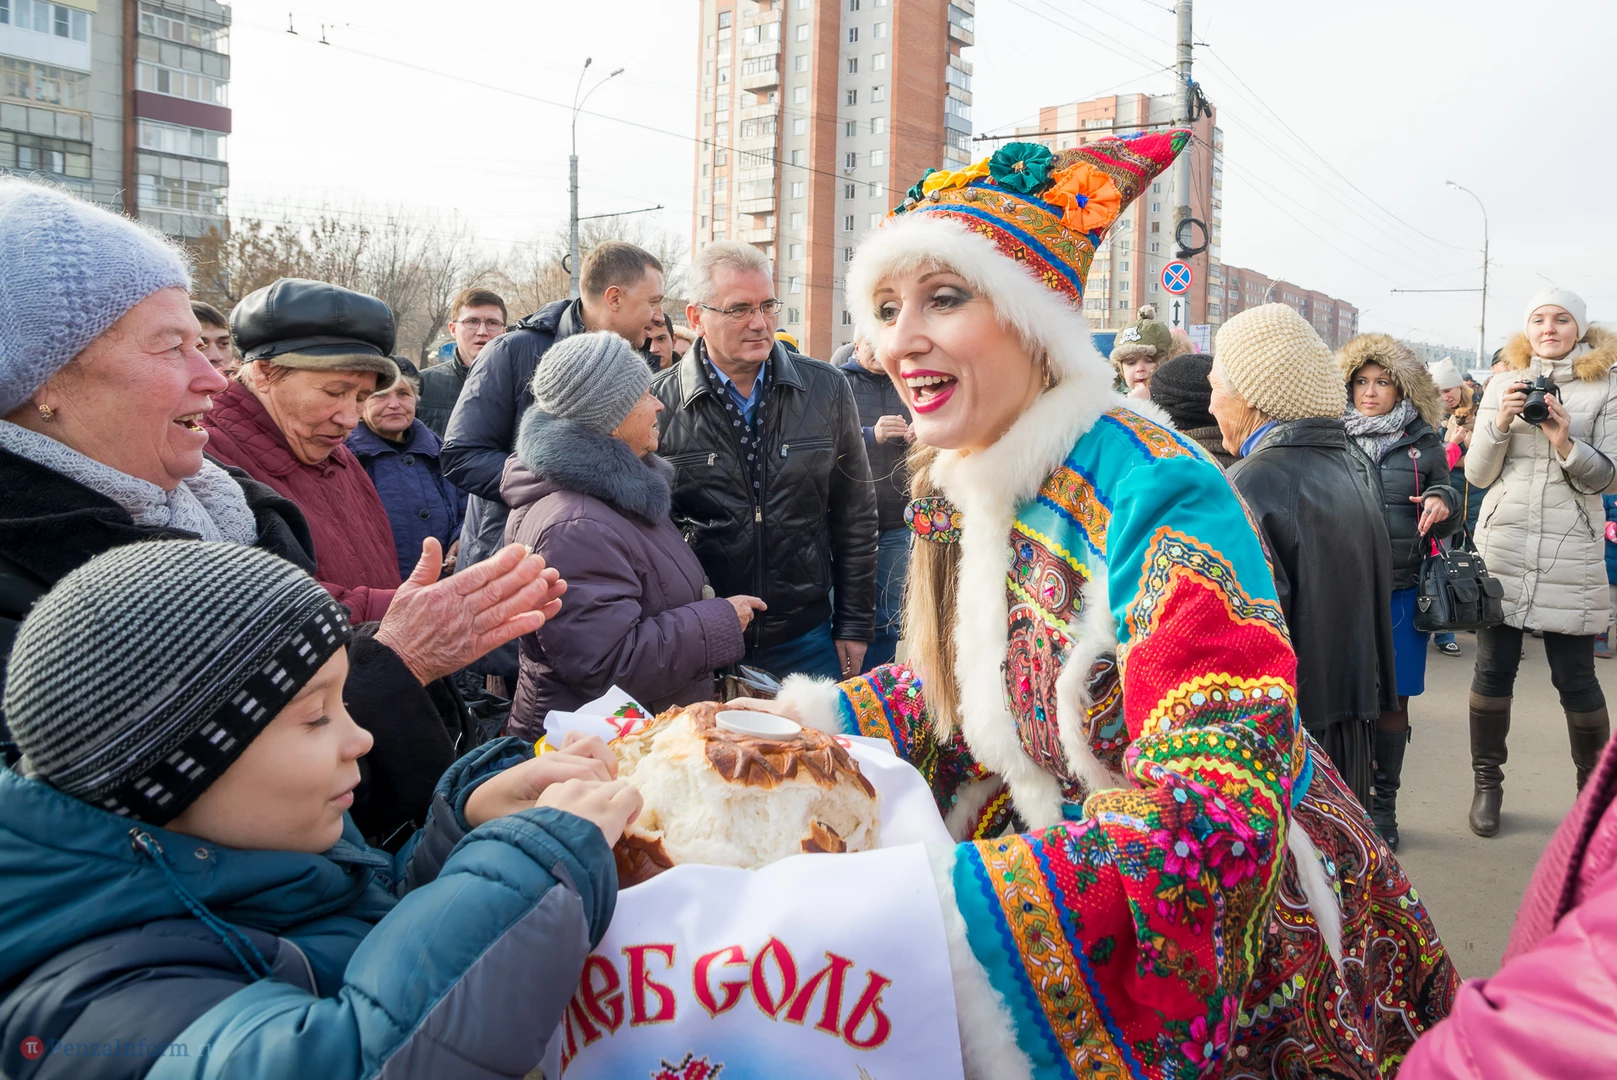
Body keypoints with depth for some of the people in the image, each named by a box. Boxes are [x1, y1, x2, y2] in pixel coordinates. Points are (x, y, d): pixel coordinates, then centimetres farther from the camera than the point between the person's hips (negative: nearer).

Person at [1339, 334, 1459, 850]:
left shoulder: (1423, 443, 7)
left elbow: (1447, 521, 12)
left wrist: (1443, 503, -10)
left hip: (1401, 593, 1)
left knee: (1392, 703, 9)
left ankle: (1381, 806, 24)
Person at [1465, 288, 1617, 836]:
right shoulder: (1503, 385, 8)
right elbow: (1476, 473, 5)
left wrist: (1564, 440, -18)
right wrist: (1500, 423, -12)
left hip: (1569, 554, -1)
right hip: (1502, 546, 2)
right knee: (1493, 669, 5)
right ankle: (1487, 784, 18)